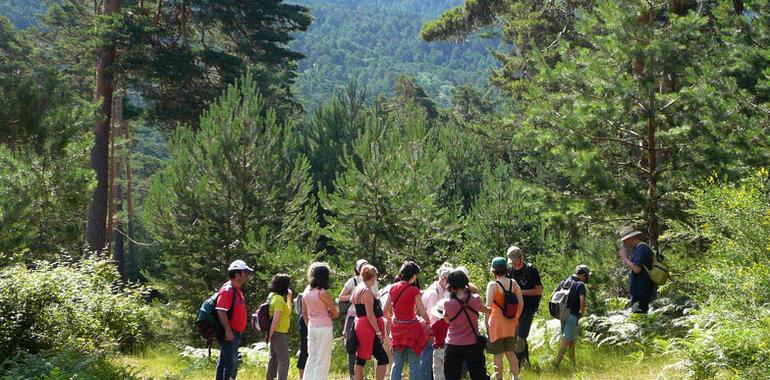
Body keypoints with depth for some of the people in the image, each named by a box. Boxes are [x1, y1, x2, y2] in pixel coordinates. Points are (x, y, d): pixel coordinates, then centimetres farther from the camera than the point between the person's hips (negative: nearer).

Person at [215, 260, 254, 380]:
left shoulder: (237, 290, 17)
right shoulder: (228, 289, -15)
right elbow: (221, 311, -22)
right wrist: (228, 331, -25)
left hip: (235, 333, 10)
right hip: (229, 334, -10)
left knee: (223, 363, 13)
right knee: (231, 363, -12)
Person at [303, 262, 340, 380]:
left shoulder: (306, 293, 5)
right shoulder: (324, 293, -14)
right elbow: (336, 313, -7)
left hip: (312, 327, 6)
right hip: (324, 328, -6)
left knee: (311, 358, 14)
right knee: (322, 360, 0)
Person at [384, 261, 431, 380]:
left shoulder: (393, 288, 2)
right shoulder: (413, 290, -12)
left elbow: (386, 310, 7)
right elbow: (423, 312, -11)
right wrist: (428, 321, 8)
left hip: (397, 329, 5)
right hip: (411, 329, -5)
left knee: (397, 364, 11)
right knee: (414, 364, 2)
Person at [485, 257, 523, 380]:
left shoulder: (492, 285, -14)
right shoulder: (513, 283, 1)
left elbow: (488, 307, -15)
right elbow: (521, 303, 5)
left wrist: (486, 323, -4)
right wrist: (516, 318, 17)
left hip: (497, 323, -5)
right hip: (511, 323, 5)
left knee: (498, 355, 5)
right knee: (510, 352, 20)